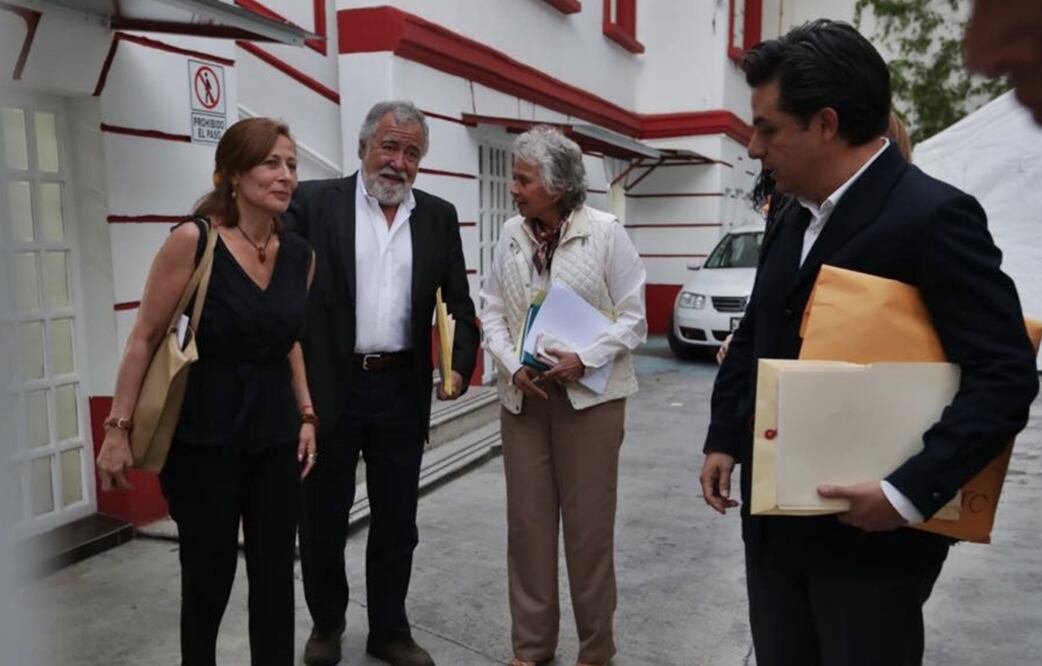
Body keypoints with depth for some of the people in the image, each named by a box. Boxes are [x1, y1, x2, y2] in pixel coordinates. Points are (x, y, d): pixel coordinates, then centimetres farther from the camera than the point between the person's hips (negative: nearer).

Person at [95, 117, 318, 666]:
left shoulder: (300, 255, 1)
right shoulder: (192, 241, -14)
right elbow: (144, 339, -8)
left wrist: (306, 415, 9)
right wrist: (118, 428, -8)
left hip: (276, 433, 4)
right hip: (204, 434, -4)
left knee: (275, 572, 10)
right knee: (208, 572, 12)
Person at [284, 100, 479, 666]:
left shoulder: (439, 216, 6)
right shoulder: (315, 202, -3)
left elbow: (459, 303, 8)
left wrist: (461, 364, -7)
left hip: (402, 391, 3)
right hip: (329, 387, -2)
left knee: (396, 521, 13)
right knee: (322, 519, 12)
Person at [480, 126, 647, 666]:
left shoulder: (606, 233, -7)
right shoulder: (511, 235, 4)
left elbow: (632, 317, -5)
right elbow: (492, 311, 7)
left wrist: (584, 359, -18)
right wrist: (512, 365, -9)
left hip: (589, 394, -3)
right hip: (522, 395, 4)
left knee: (588, 522, 7)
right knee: (527, 520, 10)